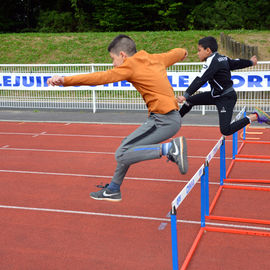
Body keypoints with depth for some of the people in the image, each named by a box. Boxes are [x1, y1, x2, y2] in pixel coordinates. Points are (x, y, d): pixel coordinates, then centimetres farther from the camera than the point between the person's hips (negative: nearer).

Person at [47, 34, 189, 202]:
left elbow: (100, 77, -18)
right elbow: (175, 54, 35)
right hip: (171, 117, 10)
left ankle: (171, 148, -18)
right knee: (127, 145, 18)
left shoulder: (130, 66, -8)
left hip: (163, 120, -10)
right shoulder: (155, 59, 16)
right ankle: (113, 190, 28)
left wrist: (65, 80, -21)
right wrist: (183, 53, 60)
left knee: (122, 154, -10)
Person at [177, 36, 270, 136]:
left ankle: (255, 116, -8)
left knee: (225, 130, -16)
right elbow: (236, 63, 19)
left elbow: (200, 80, -31)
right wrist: (250, 62, 41)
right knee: (190, 100, 11)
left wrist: (186, 95, -38)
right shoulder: (222, 58, 5)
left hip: (226, 98, -10)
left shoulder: (212, 61, -21)